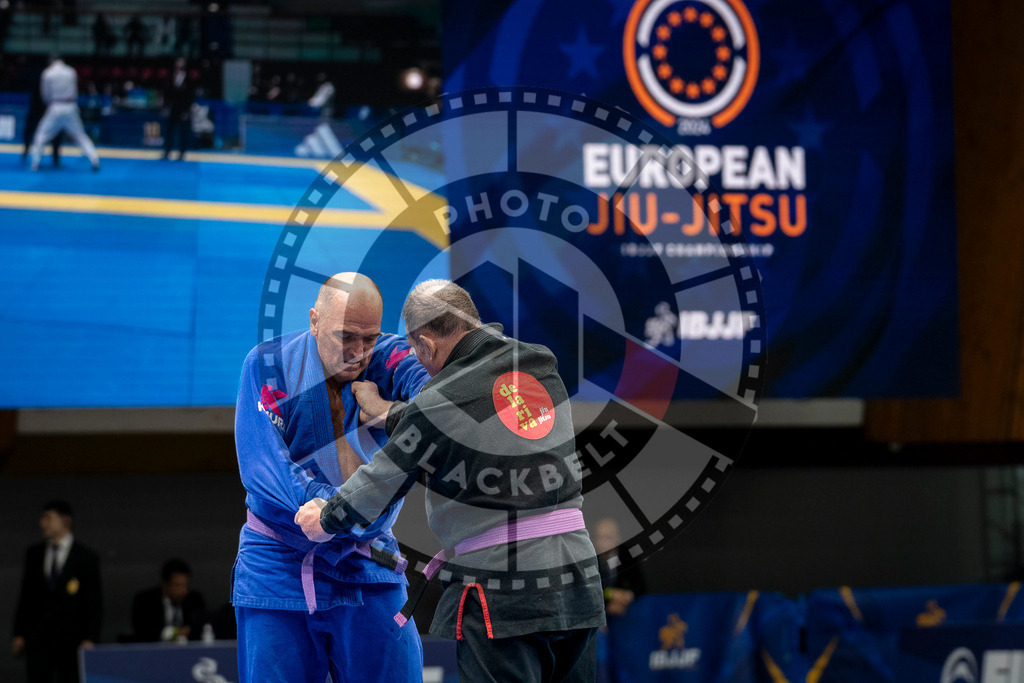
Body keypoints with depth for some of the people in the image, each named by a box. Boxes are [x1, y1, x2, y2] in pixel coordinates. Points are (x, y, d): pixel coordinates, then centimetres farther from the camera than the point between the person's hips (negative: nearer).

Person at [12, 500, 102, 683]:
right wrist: (19, 633, 7)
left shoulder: (86, 558, 0)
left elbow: (94, 602, -2)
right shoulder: (34, 554, 10)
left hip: (71, 639, -3)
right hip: (38, 637, 3)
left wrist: (90, 638, -9)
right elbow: (25, 596, 13)